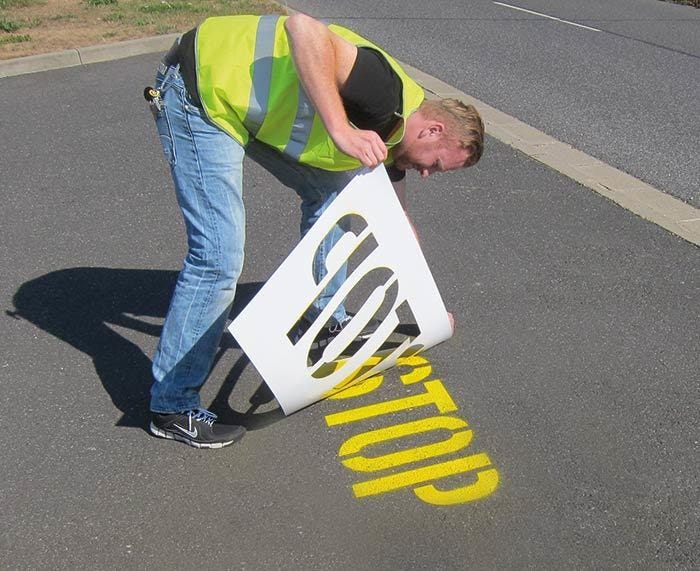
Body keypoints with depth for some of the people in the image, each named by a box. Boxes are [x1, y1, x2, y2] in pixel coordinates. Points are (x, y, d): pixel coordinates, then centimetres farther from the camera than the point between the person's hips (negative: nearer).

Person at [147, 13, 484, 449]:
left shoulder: (393, 136, 11)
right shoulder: (388, 96, -18)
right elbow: (303, 28, -33)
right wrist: (342, 131, -37)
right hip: (201, 91, -10)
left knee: (329, 189, 15)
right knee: (219, 258, -12)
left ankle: (327, 316, 32)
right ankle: (172, 407, 2)